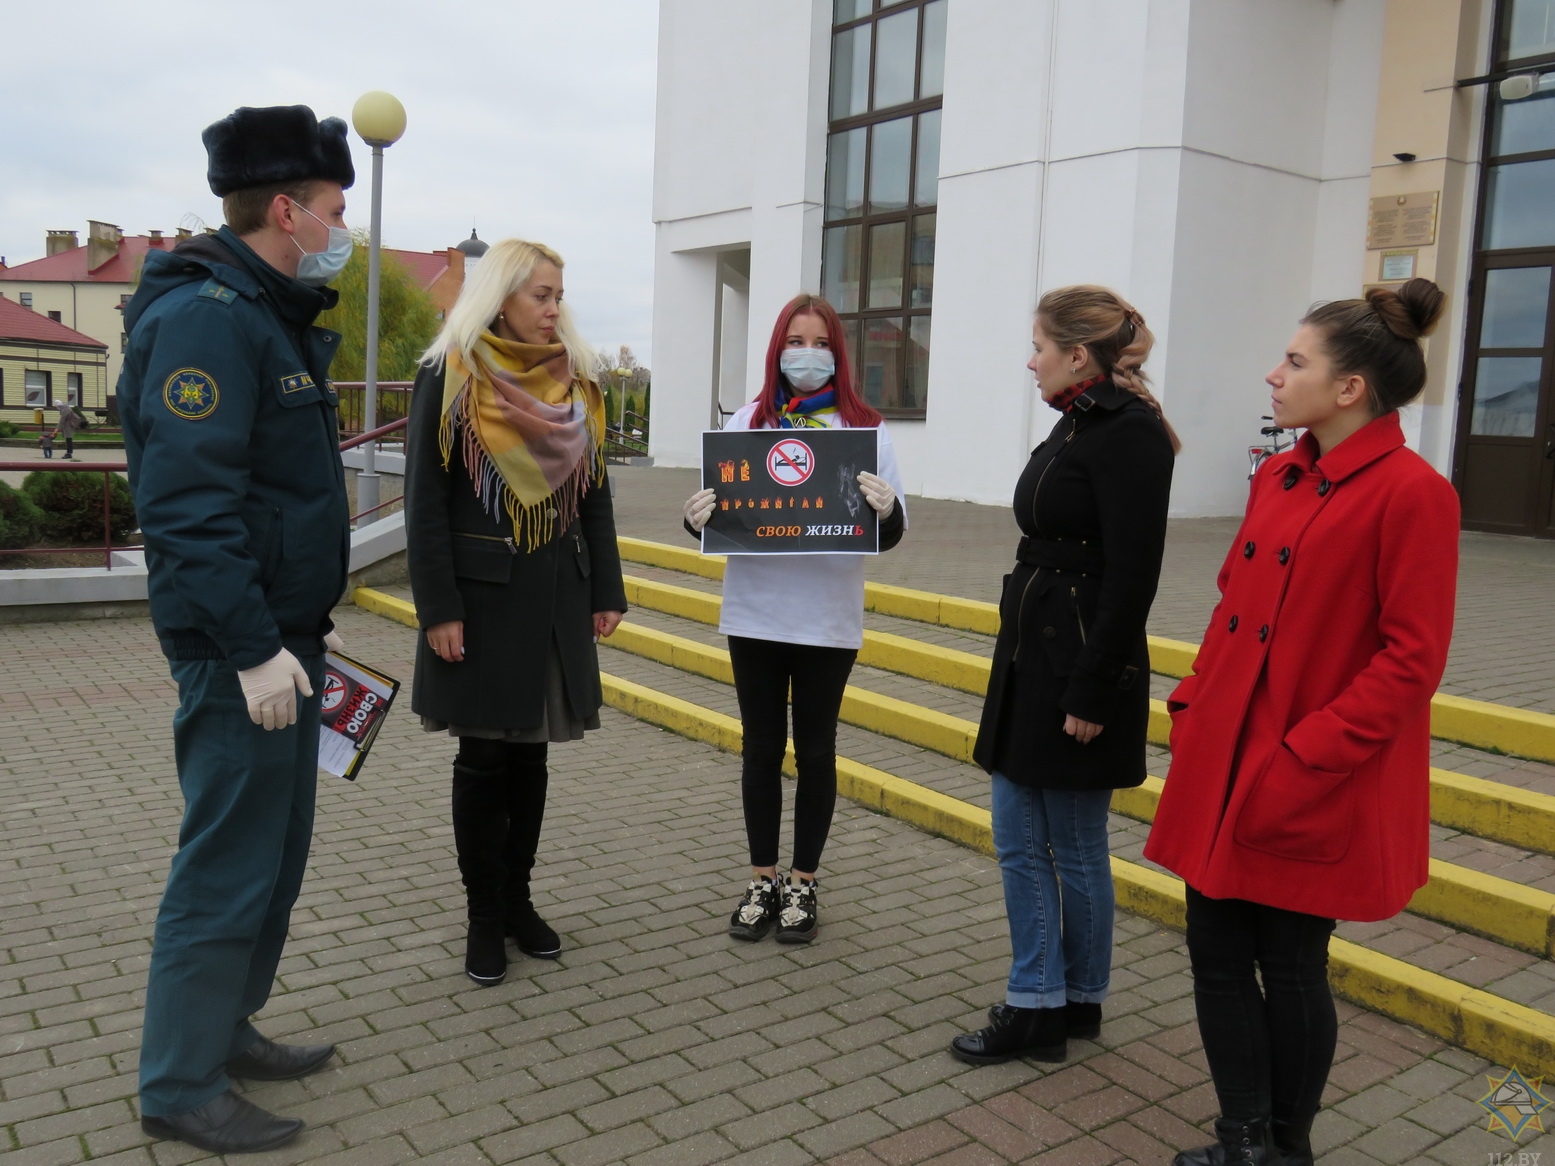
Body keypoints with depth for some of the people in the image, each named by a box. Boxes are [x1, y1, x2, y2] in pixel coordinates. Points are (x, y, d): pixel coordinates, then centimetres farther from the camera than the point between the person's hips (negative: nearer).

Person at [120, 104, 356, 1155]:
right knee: (229, 864, -1)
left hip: (281, 634, 10)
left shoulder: (272, 317, 16)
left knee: (276, 848, 18)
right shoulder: (206, 316, -16)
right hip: (239, 646, -10)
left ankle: (227, 1028, 34)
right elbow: (190, 505, -24)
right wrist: (253, 648, -24)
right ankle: (182, 1087, 15)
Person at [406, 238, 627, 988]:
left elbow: (594, 494, 10)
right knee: (482, 758, 4)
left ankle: (518, 899, 25)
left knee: (529, 753, 12)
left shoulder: (575, 382, 8)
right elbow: (424, 499, -8)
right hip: (482, 591, -4)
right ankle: (484, 916, 17)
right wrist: (438, 607, -14)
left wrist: (605, 589, 6)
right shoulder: (449, 377, -6)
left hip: (556, 593, 4)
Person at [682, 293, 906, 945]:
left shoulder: (865, 428, 1)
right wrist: (697, 518, -16)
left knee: (815, 752, 9)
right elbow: (716, 514, 6)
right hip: (754, 617, 2)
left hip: (828, 622, -1)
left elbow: (889, 535, -1)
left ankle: (803, 885, 23)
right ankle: (762, 882, 23)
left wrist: (886, 509, -23)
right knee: (761, 749, 10)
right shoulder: (747, 422, 6)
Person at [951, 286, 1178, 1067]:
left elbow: (1132, 578, -20)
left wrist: (1093, 693, -20)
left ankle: (1077, 1002, 24)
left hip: (1079, 669, -10)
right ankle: (1035, 1005, 25)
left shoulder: (1128, 434, -16)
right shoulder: (1076, 427, 13)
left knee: (1076, 847, 6)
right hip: (1031, 657, 10)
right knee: (1019, 839, 13)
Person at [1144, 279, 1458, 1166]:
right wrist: (1196, 709, 5)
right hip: (1225, 763, 7)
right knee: (1217, 954, 12)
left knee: (1290, 969, 9)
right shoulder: (1277, 478, 9)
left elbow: (1411, 659, -17)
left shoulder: (1411, 492, -15)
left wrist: (1305, 761, -19)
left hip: (1315, 792, -7)